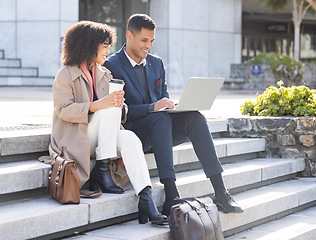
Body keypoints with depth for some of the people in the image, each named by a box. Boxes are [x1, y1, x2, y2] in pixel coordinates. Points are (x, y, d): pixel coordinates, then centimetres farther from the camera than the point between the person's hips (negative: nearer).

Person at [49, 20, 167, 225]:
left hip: (99, 137, 6)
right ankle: (102, 171, -25)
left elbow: (113, 104, 13)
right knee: (111, 111, -29)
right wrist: (98, 105, -30)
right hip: (74, 139, -6)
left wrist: (120, 105, -14)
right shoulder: (66, 75, -4)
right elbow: (63, 109, -16)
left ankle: (146, 201, -38)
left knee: (130, 139, -27)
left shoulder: (103, 74, 17)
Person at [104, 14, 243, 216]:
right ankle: (171, 197, -44)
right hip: (131, 132, -6)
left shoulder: (156, 63, 16)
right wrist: (152, 108, -26)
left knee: (195, 117, -22)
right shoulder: (112, 66, -6)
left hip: (158, 130, 6)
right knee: (161, 118, -36)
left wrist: (170, 106, -6)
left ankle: (220, 191, -28)